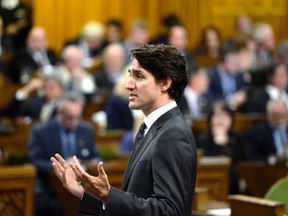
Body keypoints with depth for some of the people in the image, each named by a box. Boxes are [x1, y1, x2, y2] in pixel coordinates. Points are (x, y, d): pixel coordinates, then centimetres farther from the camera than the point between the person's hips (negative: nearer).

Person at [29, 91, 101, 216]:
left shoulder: (87, 130, 13)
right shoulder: (40, 132, -1)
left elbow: (94, 157, 21)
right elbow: (34, 163, -7)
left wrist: (95, 163, -4)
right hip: (49, 193, -4)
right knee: (55, 206, -32)